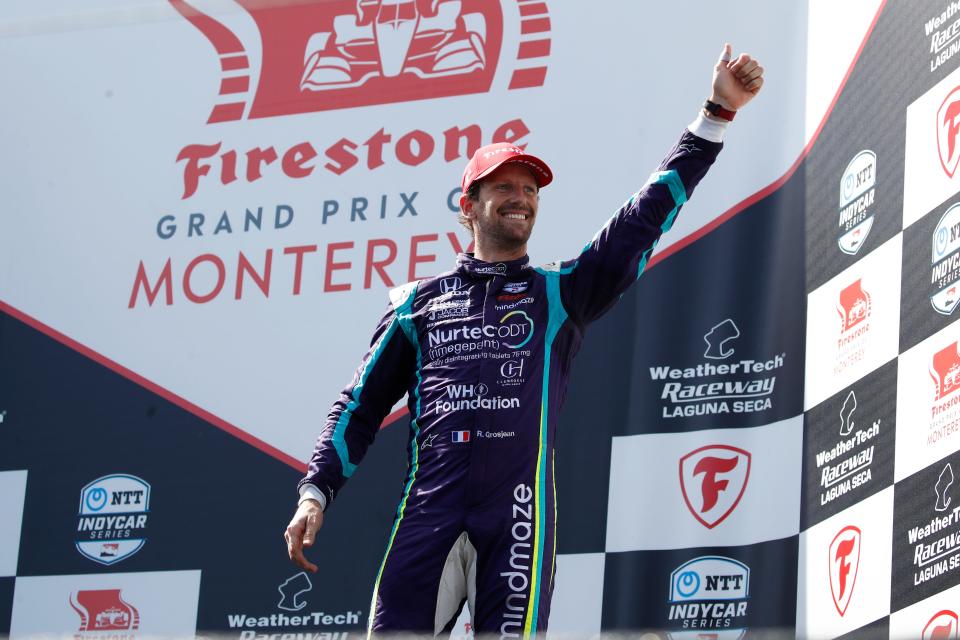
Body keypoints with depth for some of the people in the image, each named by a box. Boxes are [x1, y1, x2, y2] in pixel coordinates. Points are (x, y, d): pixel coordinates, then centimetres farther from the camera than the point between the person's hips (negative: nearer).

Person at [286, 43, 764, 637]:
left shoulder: (561, 292, 17)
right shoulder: (420, 300, 19)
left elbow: (647, 214, 9)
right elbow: (362, 405, 19)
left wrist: (719, 111, 2)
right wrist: (316, 492, 7)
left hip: (518, 514, -1)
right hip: (427, 514, 1)